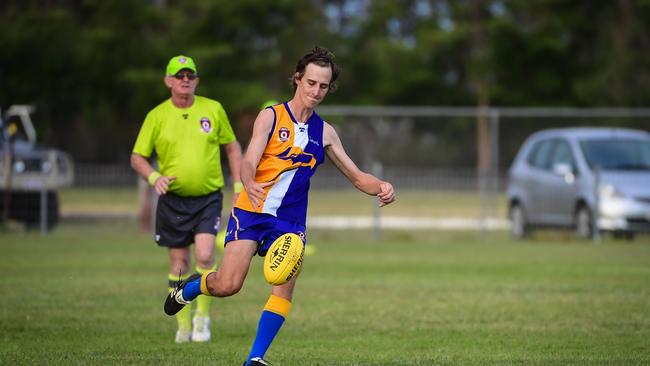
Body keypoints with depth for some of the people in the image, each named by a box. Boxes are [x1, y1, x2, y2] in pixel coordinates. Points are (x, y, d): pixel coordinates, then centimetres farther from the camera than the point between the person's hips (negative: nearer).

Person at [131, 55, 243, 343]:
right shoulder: (157, 116, 0)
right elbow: (137, 157, 5)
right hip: (173, 199, 1)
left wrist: (239, 184, 5)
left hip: (208, 198, -1)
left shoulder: (213, 109, 2)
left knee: (204, 255, -17)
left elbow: (232, 147, 12)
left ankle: (203, 315, 0)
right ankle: (184, 324, 18)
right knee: (179, 264, 4)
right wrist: (154, 177, -15)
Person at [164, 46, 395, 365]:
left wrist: (381, 187, -8)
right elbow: (248, 162, -15)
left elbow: (356, 176, 14)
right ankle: (189, 288, 19)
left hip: (291, 220, 4)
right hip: (251, 212, -4)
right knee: (228, 285, -14)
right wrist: (250, 184, -39)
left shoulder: (324, 132, 10)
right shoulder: (271, 117, -3)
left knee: (284, 289, -14)